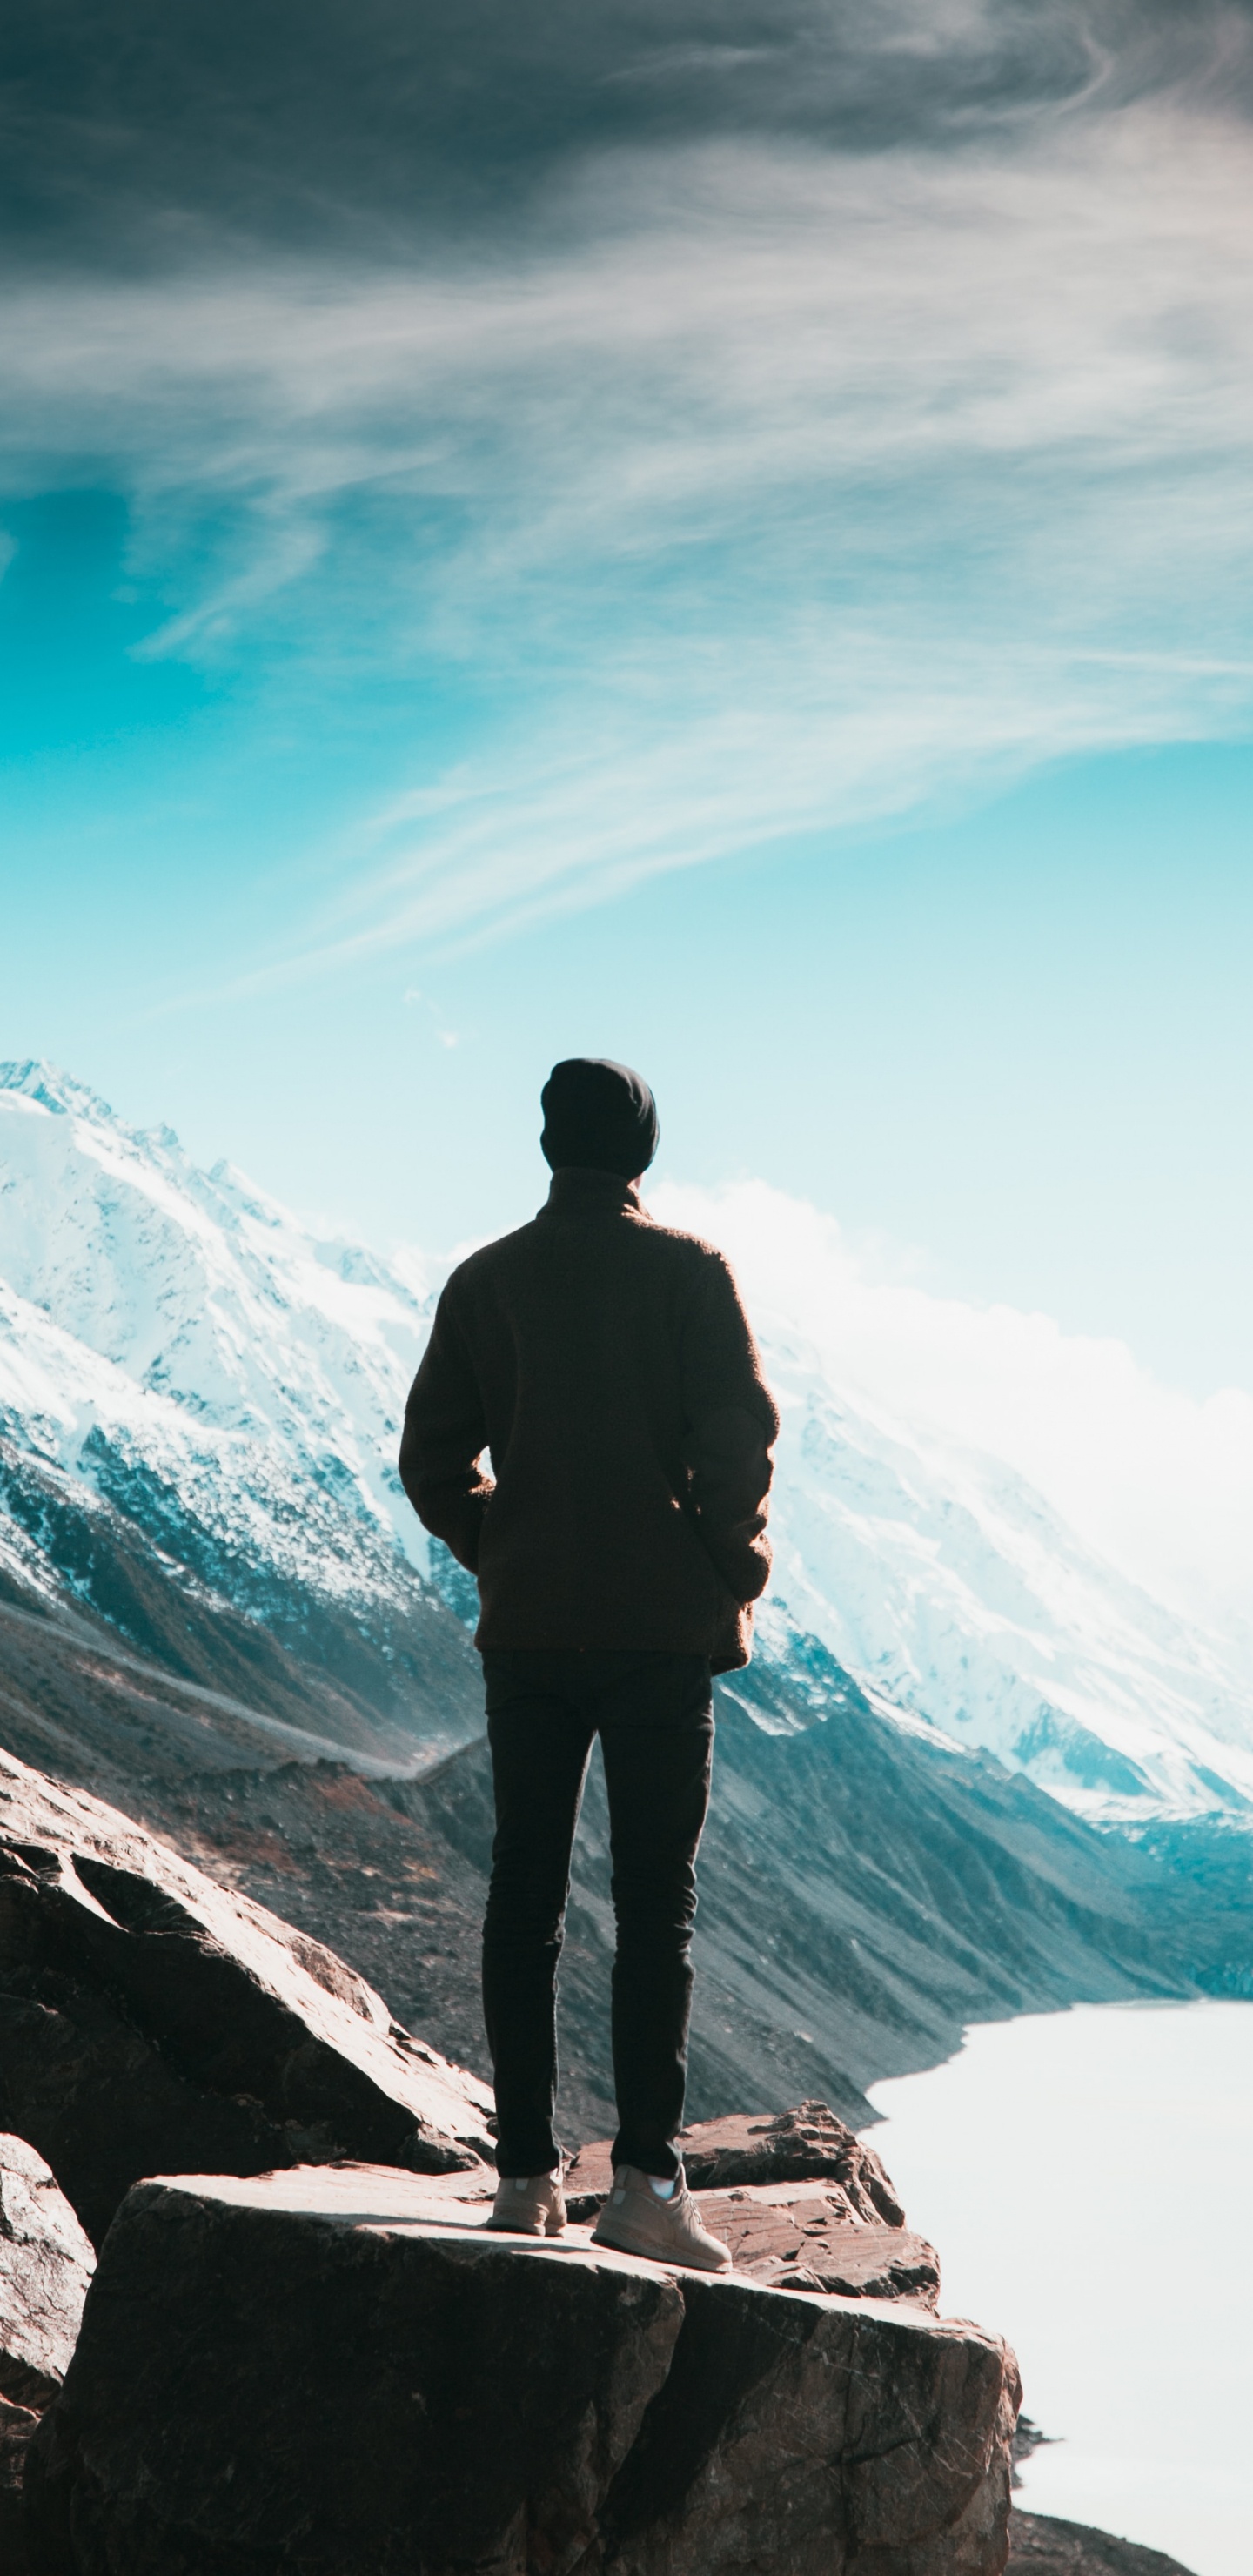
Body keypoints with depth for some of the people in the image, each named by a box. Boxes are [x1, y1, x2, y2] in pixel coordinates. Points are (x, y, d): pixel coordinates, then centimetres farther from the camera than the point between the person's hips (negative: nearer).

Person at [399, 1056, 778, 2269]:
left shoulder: (486, 1280, 6)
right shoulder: (689, 1271, -3)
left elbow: (432, 1457, 4)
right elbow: (740, 1430, -11)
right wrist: (732, 1566, 3)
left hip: (526, 1631, 3)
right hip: (663, 1626, -3)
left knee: (524, 1894, 8)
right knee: (655, 1900, 0)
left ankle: (525, 2175, 9)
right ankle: (646, 2179, -5)